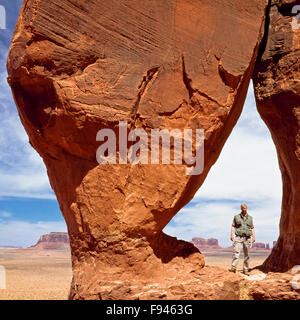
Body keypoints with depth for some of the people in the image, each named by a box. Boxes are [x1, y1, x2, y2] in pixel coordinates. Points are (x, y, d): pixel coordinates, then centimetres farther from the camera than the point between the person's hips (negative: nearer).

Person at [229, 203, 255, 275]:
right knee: (236, 252, -16)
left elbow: (252, 228, 15)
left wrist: (253, 236, 4)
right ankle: (233, 268, -20)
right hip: (239, 237, -2)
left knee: (247, 255, 3)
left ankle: (245, 270, 9)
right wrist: (231, 234, -6)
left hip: (247, 238, 2)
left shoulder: (250, 218, 14)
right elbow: (233, 226, 5)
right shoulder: (236, 217, 8)